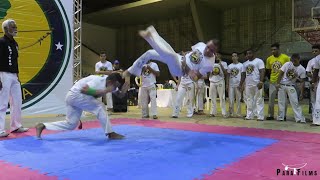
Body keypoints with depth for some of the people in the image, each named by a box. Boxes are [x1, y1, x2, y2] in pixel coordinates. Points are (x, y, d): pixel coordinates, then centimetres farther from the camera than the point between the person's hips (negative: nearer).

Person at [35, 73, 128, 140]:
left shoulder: (109, 84, 2)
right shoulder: (98, 81, -24)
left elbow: (118, 94, 6)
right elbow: (84, 89, -36)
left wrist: (123, 91, -18)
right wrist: (104, 91, -34)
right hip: (75, 95, -9)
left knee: (71, 124, 10)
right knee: (99, 106, -18)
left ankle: (42, 126, 13)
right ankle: (110, 133, -13)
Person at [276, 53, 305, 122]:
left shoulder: (302, 69, -6)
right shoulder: (287, 64, -6)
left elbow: (302, 82, -3)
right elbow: (280, 73, -3)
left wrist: (302, 93, -7)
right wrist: (278, 83, -12)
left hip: (291, 86, 0)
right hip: (281, 85, 1)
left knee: (295, 102, -5)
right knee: (281, 102, 4)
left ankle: (300, 118, -3)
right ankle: (280, 117, 15)